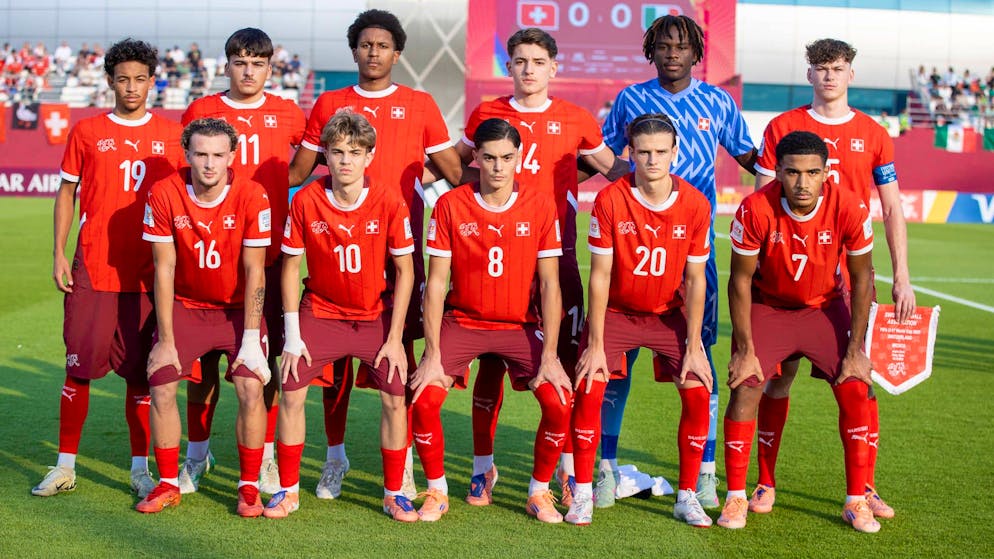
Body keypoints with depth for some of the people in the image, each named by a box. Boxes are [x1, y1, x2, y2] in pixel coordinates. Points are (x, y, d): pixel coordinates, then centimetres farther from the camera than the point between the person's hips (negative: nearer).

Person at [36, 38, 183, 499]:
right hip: (92, 271, 0)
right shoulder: (86, 131, 5)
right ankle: (65, 465, 14)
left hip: (148, 274, 0)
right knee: (79, 366, 2)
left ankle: (140, 468, 15)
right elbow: (66, 193, 9)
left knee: (140, 371, 5)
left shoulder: (171, 135, 6)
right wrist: (59, 254, 1)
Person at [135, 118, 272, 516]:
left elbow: (254, 272, -13)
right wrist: (165, 341, -11)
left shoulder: (251, 196, -18)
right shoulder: (164, 194, -14)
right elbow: (164, 270, -10)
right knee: (161, 386, -12)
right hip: (185, 305, 1)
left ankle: (249, 487, 0)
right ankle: (168, 485, 8)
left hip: (238, 308, -1)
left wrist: (251, 339, -16)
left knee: (250, 388, -18)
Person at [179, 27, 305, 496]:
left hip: (267, 251, 0)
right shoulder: (200, 111, 5)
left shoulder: (287, 114, 6)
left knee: (265, 353, 3)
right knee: (203, 354, 3)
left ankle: (266, 457, 14)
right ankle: (197, 454, 18)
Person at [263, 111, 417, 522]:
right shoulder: (306, 200, -13)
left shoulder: (389, 202, -15)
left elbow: (404, 272, -8)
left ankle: (394, 494, 9)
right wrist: (292, 336, -7)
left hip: (376, 317, 0)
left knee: (395, 397, -10)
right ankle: (288, 491, 11)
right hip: (319, 313, 1)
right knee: (291, 392, -8)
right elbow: (291, 266, -4)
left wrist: (394, 338, -11)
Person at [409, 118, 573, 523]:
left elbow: (549, 284, -5)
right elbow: (436, 283, -7)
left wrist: (549, 355, -12)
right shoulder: (450, 205, -8)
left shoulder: (541, 206, -6)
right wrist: (433, 356, -13)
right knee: (424, 399, -20)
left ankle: (539, 492, 7)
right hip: (462, 321, 0)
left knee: (559, 402, -18)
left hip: (520, 326, 0)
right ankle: (437, 491, 6)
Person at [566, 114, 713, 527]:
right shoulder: (610, 200, -18)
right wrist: (595, 344, -16)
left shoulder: (695, 205, -13)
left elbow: (695, 279, -7)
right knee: (589, 389, -17)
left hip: (670, 314, 1)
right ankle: (583, 493, -1)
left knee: (698, 393, -11)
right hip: (616, 311, -1)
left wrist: (693, 346, -10)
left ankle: (687, 497, 5)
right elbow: (600, 275, -14)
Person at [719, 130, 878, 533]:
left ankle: (856, 502, 5)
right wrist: (745, 349, -15)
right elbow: (741, 279, -14)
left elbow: (861, 278, -10)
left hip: (825, 307, 1)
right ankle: (736, 498, 2)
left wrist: (855, 349, -10)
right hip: (766, 306, -1)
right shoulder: (755, 209, -27)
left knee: (855, 392, -10)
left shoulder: (850, 208, -23)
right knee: (745, 389, -14)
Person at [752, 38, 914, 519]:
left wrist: (901, 276, 3)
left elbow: (892, 208, 9)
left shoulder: (874, 135, 8)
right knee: (778, 374, 2)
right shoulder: (781, 128, 5)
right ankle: (766, 483, 14)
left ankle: (865, 488, 12)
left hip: (850, 275, 1)